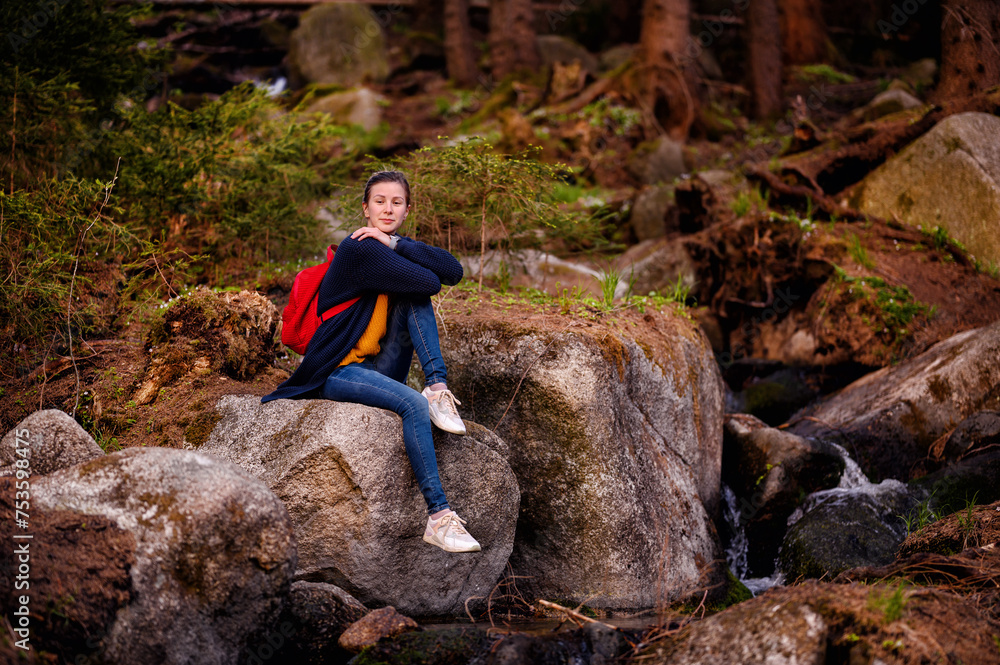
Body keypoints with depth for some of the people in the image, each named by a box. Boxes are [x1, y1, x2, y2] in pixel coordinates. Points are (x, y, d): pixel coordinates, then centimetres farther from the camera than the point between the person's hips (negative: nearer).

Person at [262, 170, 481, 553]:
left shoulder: (390, 249, 10)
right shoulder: (360, 249, -15)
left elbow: (454, 271, -7)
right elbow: (430, 282, -21)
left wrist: (395, 243, -12)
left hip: (378, 369, 8)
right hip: (337, 372, -8)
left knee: (415, 300, -11)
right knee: (413, 405, -31)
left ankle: (438, 389, -18)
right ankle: (438, 517, -32)